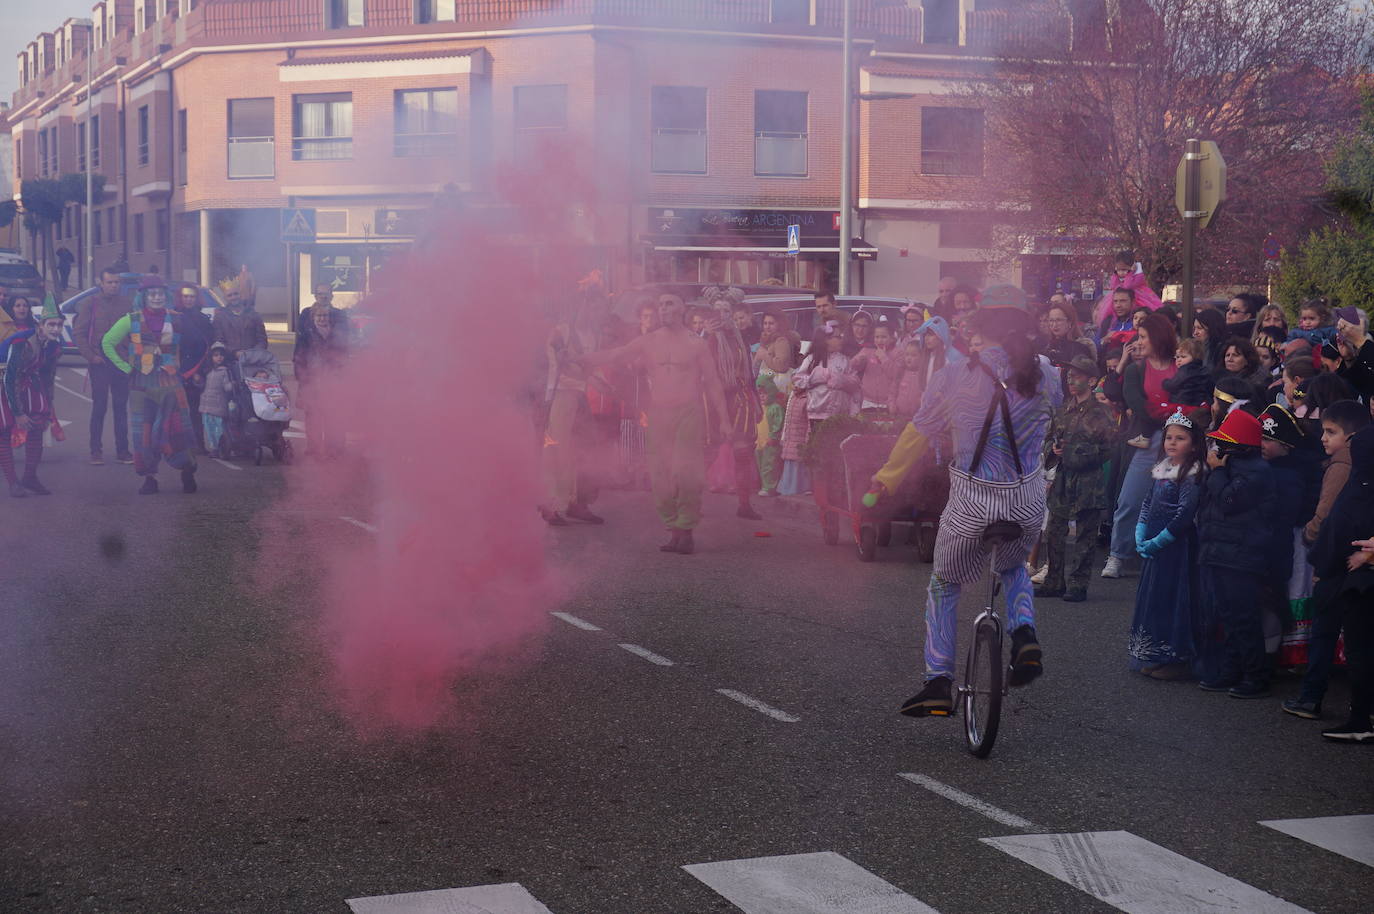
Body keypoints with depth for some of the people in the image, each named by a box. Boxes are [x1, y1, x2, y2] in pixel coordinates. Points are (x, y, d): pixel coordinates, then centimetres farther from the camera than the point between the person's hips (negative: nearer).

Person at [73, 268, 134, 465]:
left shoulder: (125, 304, 8)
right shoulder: (90, 304, -1)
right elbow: (78, 333, -2)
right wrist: (90, 356, -10)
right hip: (99, 363, -3)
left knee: (121, 408, 6)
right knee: (99, 407, -3)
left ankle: (122, 451, 10)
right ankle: (96, 451, 2)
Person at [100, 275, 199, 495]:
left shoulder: (176, 319, 5)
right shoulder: (131, 320, 2)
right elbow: (108, 343, 9)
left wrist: (183, 368, 8)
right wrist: (126, 367, 3)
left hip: (171, 383, 0)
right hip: (142, 384, 0)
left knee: (178, 429, -7)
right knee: (143, 433, 0)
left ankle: (188, 472, 7)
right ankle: (149, 478, 8)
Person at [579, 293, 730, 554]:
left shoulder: (695, 344, 6)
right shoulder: (648, 342, 11)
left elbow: (712, 382, 7)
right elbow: (616, 356, 1)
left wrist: (723, 420, 4)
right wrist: (582, 359, -15)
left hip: (689, 413, -3)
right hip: (659, 414, 3)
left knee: (685, 471, -16)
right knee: (661, 476, 0)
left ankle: (686, 530, -4)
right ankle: (673, 530, 10)